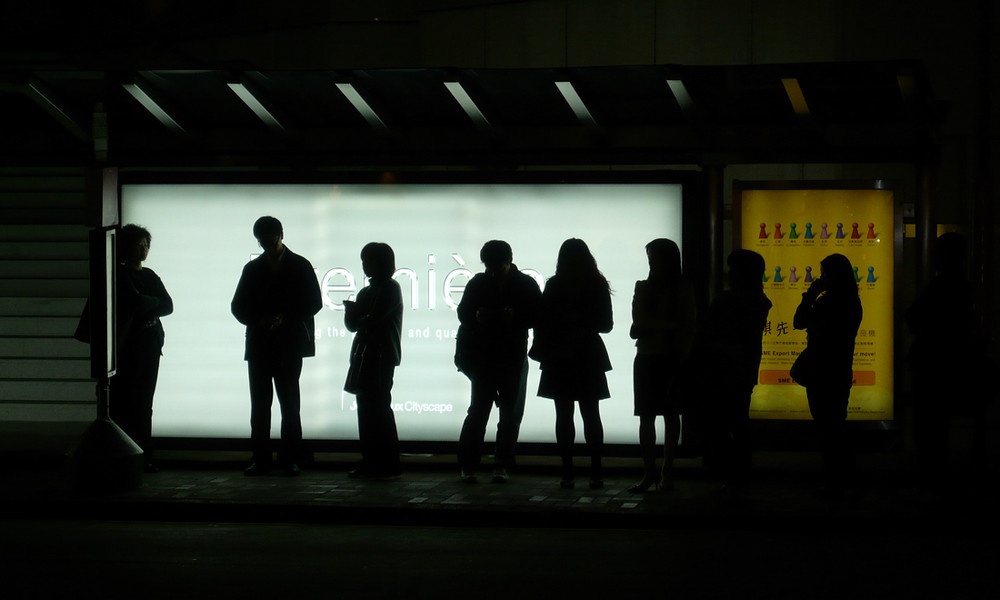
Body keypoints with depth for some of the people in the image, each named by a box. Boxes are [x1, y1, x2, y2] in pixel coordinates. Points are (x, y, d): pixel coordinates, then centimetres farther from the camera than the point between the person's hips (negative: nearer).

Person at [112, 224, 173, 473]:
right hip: (129, 343, -6)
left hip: (151, 342, 6)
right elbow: (136, 302, -15)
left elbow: (168, 306, 10)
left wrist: (148, 310, -7)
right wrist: (156, 302, 2)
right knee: (127, 400, -9)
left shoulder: (150, 275, 18)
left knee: (144, 402, 5)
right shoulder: (121, 274, -3)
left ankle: (144, 457, 5)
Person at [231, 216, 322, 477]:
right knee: (259, 404, 0)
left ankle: (289, 459, 0)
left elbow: (314, 303, 1)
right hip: (259, 345, 3)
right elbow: (238, 306, 12)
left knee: (289, 404, -3)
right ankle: (260, 459, 2)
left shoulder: (300, 266, 6)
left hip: (289, 345, -3)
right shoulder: (253, 269, 15)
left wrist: (285, 318, -12)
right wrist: (258, 320, -8)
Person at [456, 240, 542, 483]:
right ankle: (467, 465, 1)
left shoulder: (525, 285, 1)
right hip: (482, 356, 0)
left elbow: (538, 316, -4)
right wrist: (478, 317, -17)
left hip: (514, 356, 0)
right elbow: (463, 313, 5)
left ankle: (502, 466, 10)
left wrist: (514, 317, -21)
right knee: (479, 409, -4)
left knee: (511, 413, 2)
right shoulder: (478, 283, 5)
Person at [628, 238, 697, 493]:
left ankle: (666, 471, 3)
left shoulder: (684, 289, 3)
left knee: (671, 415, 0)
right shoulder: (643, 288, 11)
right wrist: (669, 325, -10)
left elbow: (688, 328, -2)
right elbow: (639, 322, 0)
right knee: (646, 416, -4)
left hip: (673, 359, -3)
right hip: (647, 358, 3)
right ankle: (650, 470, -5)